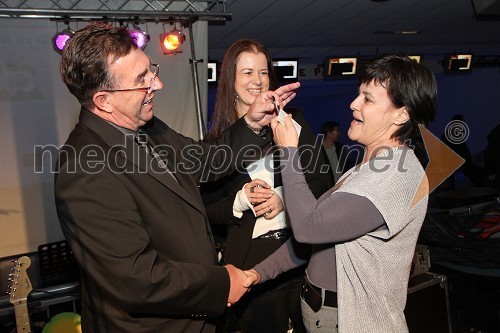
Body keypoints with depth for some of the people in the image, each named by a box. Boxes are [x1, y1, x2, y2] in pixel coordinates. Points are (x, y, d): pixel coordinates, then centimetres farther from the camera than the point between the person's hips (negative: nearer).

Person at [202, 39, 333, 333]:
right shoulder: (217, 139, 0)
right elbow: (208, 208, 2)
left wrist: (285, 198, -16)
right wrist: (240, 202, -17)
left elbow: (322, 181, 1)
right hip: (250, 260, 0)